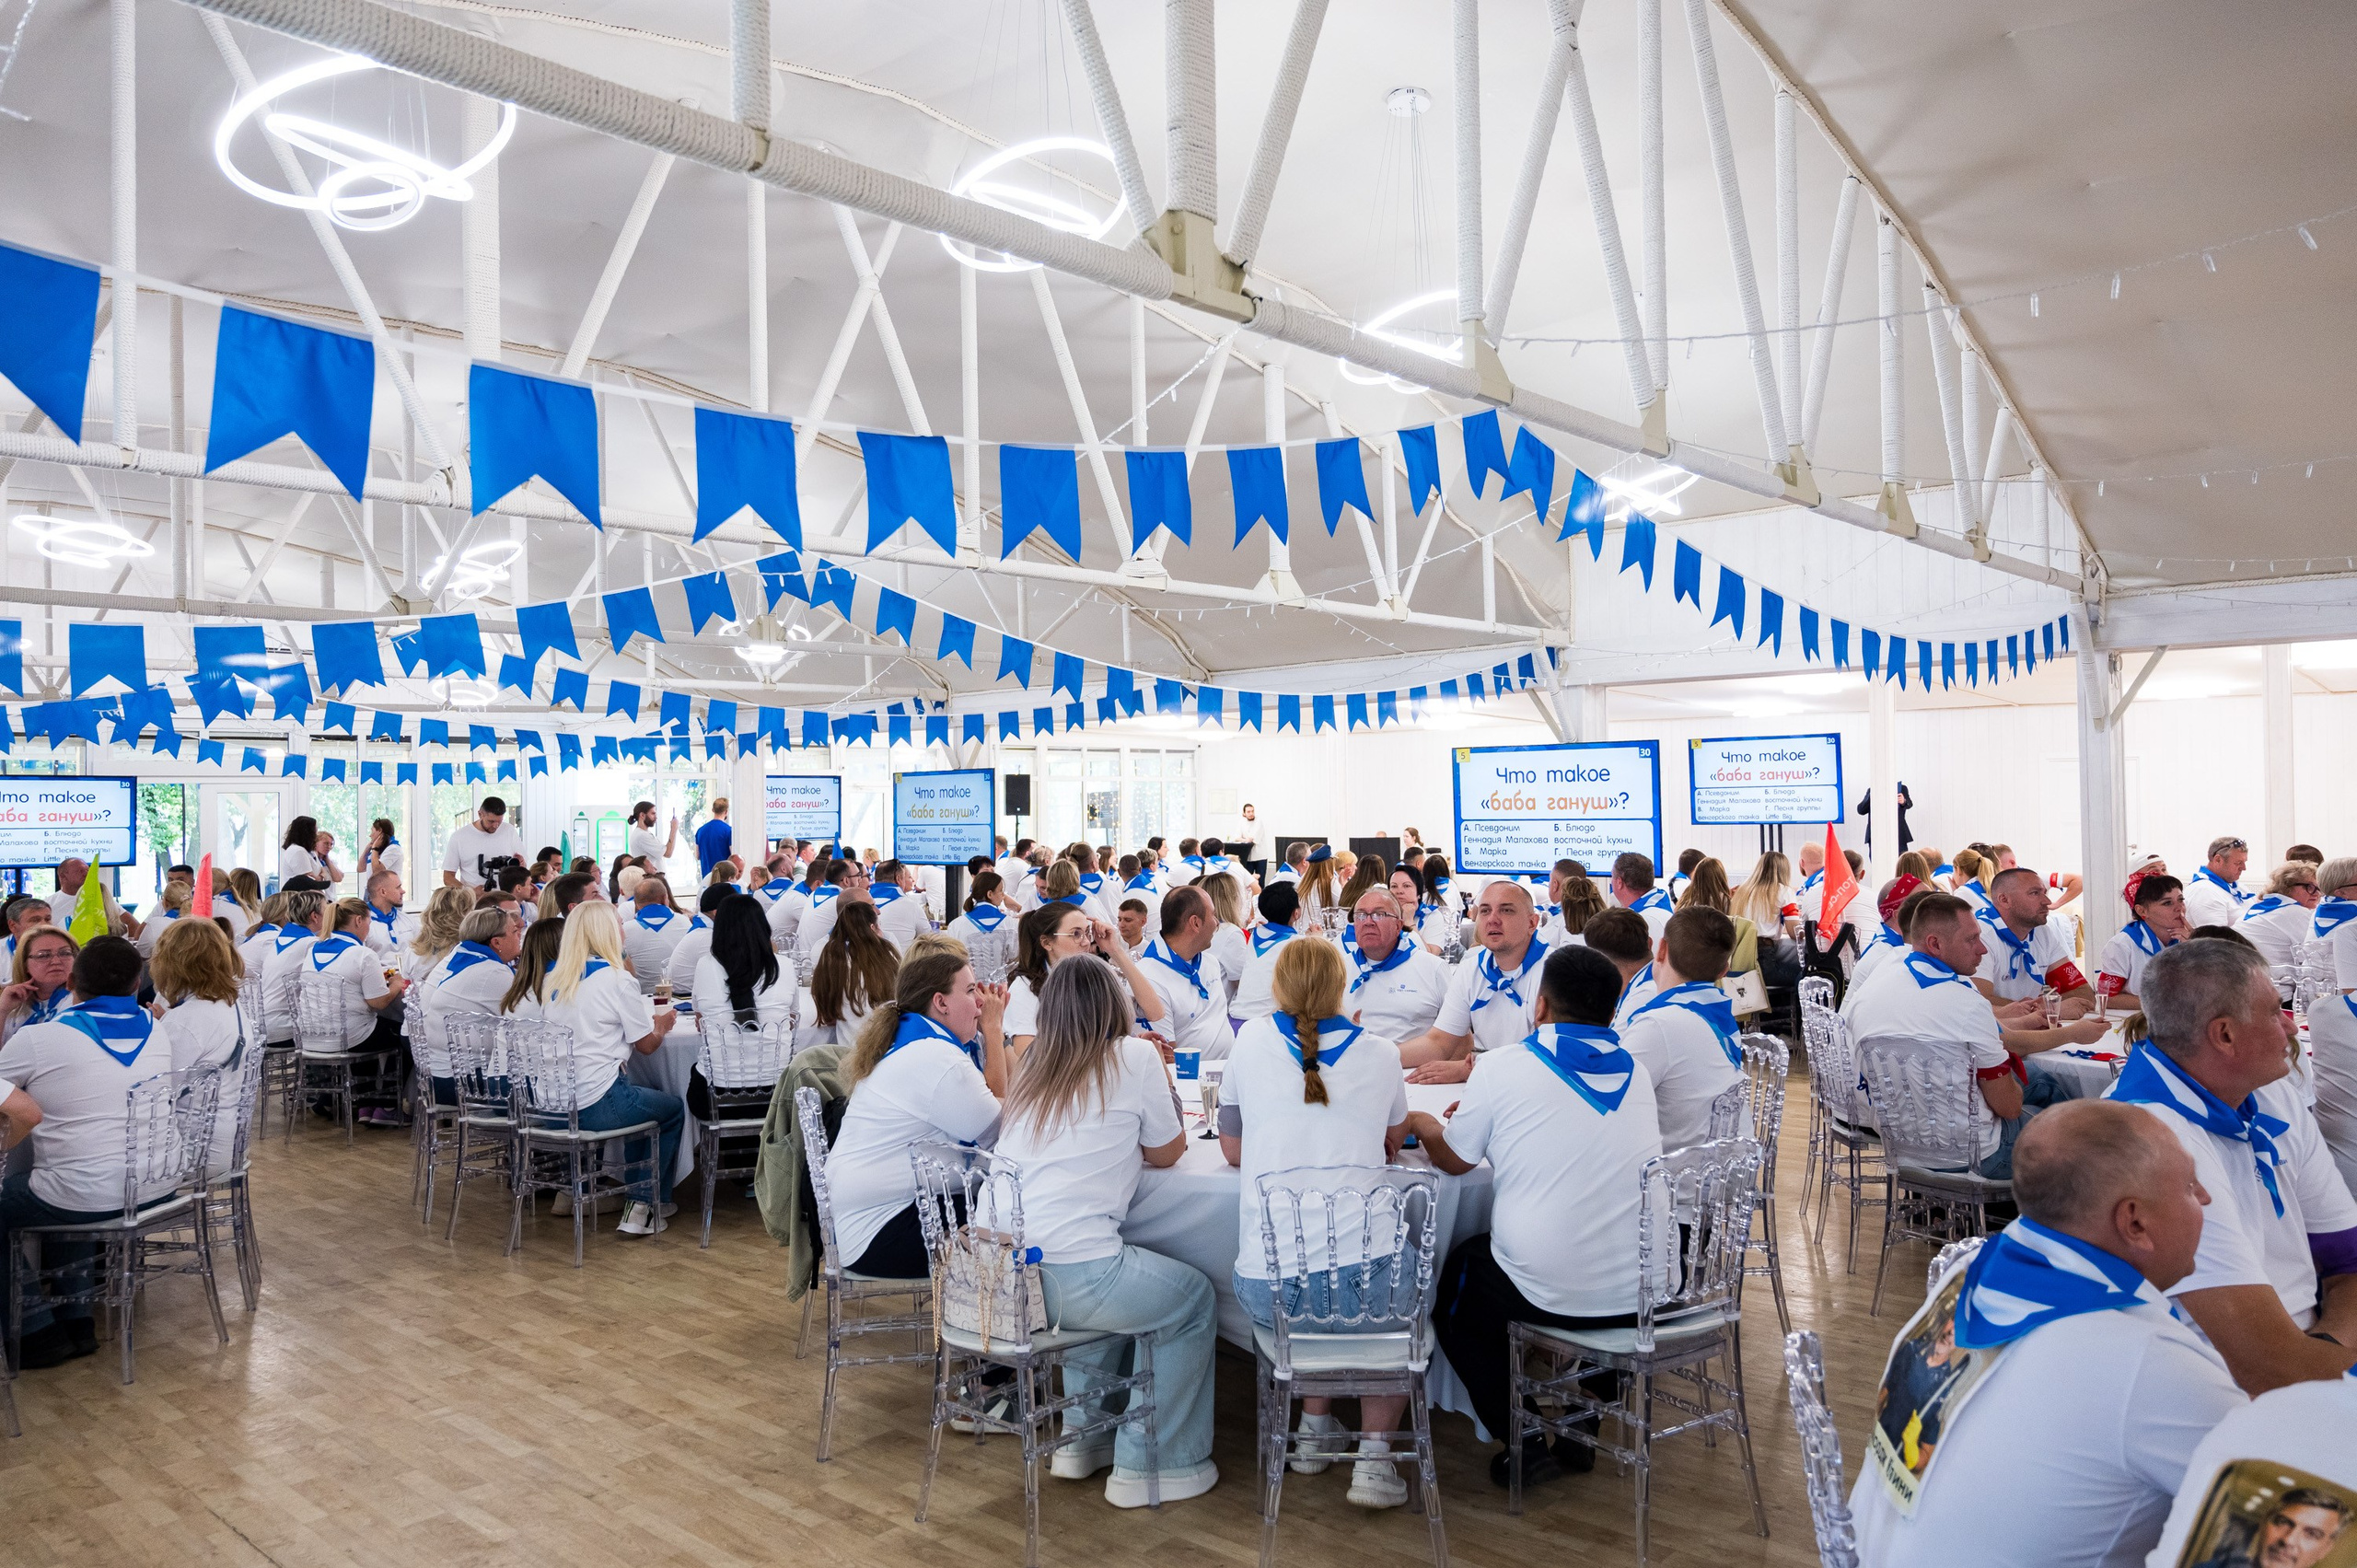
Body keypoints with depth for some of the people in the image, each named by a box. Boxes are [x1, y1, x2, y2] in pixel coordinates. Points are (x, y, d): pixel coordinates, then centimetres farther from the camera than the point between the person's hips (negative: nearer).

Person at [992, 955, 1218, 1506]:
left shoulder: (1032, 1064, 14)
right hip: (1066, 1276, -7)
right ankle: (1149, 1465, 20)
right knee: (1196, 1300, 17)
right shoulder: (1134, 1056, -2)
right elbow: (1167, 1152, 11)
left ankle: (1083, 1439, 38)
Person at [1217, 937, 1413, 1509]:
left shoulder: (1253, 1040, 3)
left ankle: (1316, 1428, 37)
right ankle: (1374, 1456, 20)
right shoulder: (1379, 1051, 5)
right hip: (1360, 1280, -1)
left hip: (1266, 1289, 1)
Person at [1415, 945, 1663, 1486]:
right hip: (1645, 1296, 5)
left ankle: (1520, 1442, 18)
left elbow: (1452, 1160, 3)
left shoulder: (1502, 1068, -10)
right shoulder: (1636, 1073, 6)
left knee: (1454, 1282, 24)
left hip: (1548, 1294, -5)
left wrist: (1421, 1122, 25)